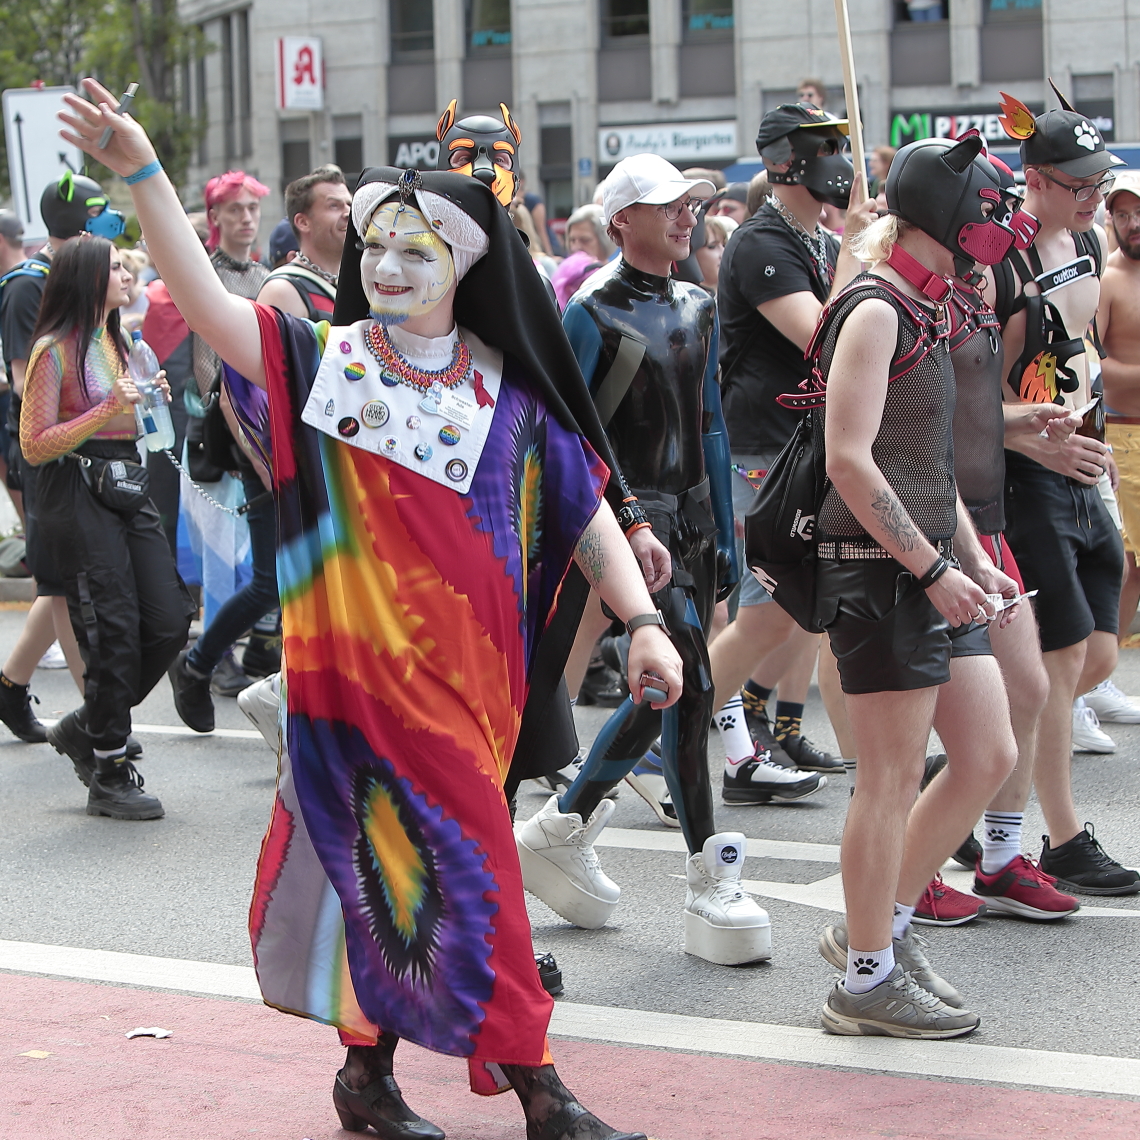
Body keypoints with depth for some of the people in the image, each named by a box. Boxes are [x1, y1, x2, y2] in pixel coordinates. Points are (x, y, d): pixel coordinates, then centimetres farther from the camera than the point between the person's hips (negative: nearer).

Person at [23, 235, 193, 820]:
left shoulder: (115, 343, 18)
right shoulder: (55, 350, -8)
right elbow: (35, 445, -12)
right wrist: (108, 410, -20)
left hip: (126, 488, 8)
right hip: (77, 499, -8)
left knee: (169, 620, -1)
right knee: (114, 635, -8)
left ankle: (87, 728, 17)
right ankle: (109, 777, 3)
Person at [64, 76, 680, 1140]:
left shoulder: (509, 396, 5)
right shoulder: (326, 363, -3)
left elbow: (585, 510, 7)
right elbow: (207, 303, -15)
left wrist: (643, 620, -2)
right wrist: (144, 175, -25)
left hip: (468, 671, 3)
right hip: (365, 664, -3)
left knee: (400, 870, 11)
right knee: (463, 867, -3)